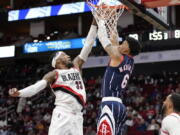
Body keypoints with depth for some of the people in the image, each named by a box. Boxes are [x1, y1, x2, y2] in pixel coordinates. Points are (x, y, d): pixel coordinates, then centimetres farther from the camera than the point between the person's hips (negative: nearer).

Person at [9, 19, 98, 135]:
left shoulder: (76, 67, 21)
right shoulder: (54, 74, 6)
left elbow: (87, 46, 21)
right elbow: (36, 87, -7)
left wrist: (94, 24, 18)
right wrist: (19, 93, -26)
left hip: (77, 116, 6)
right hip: (62, 115, -6)